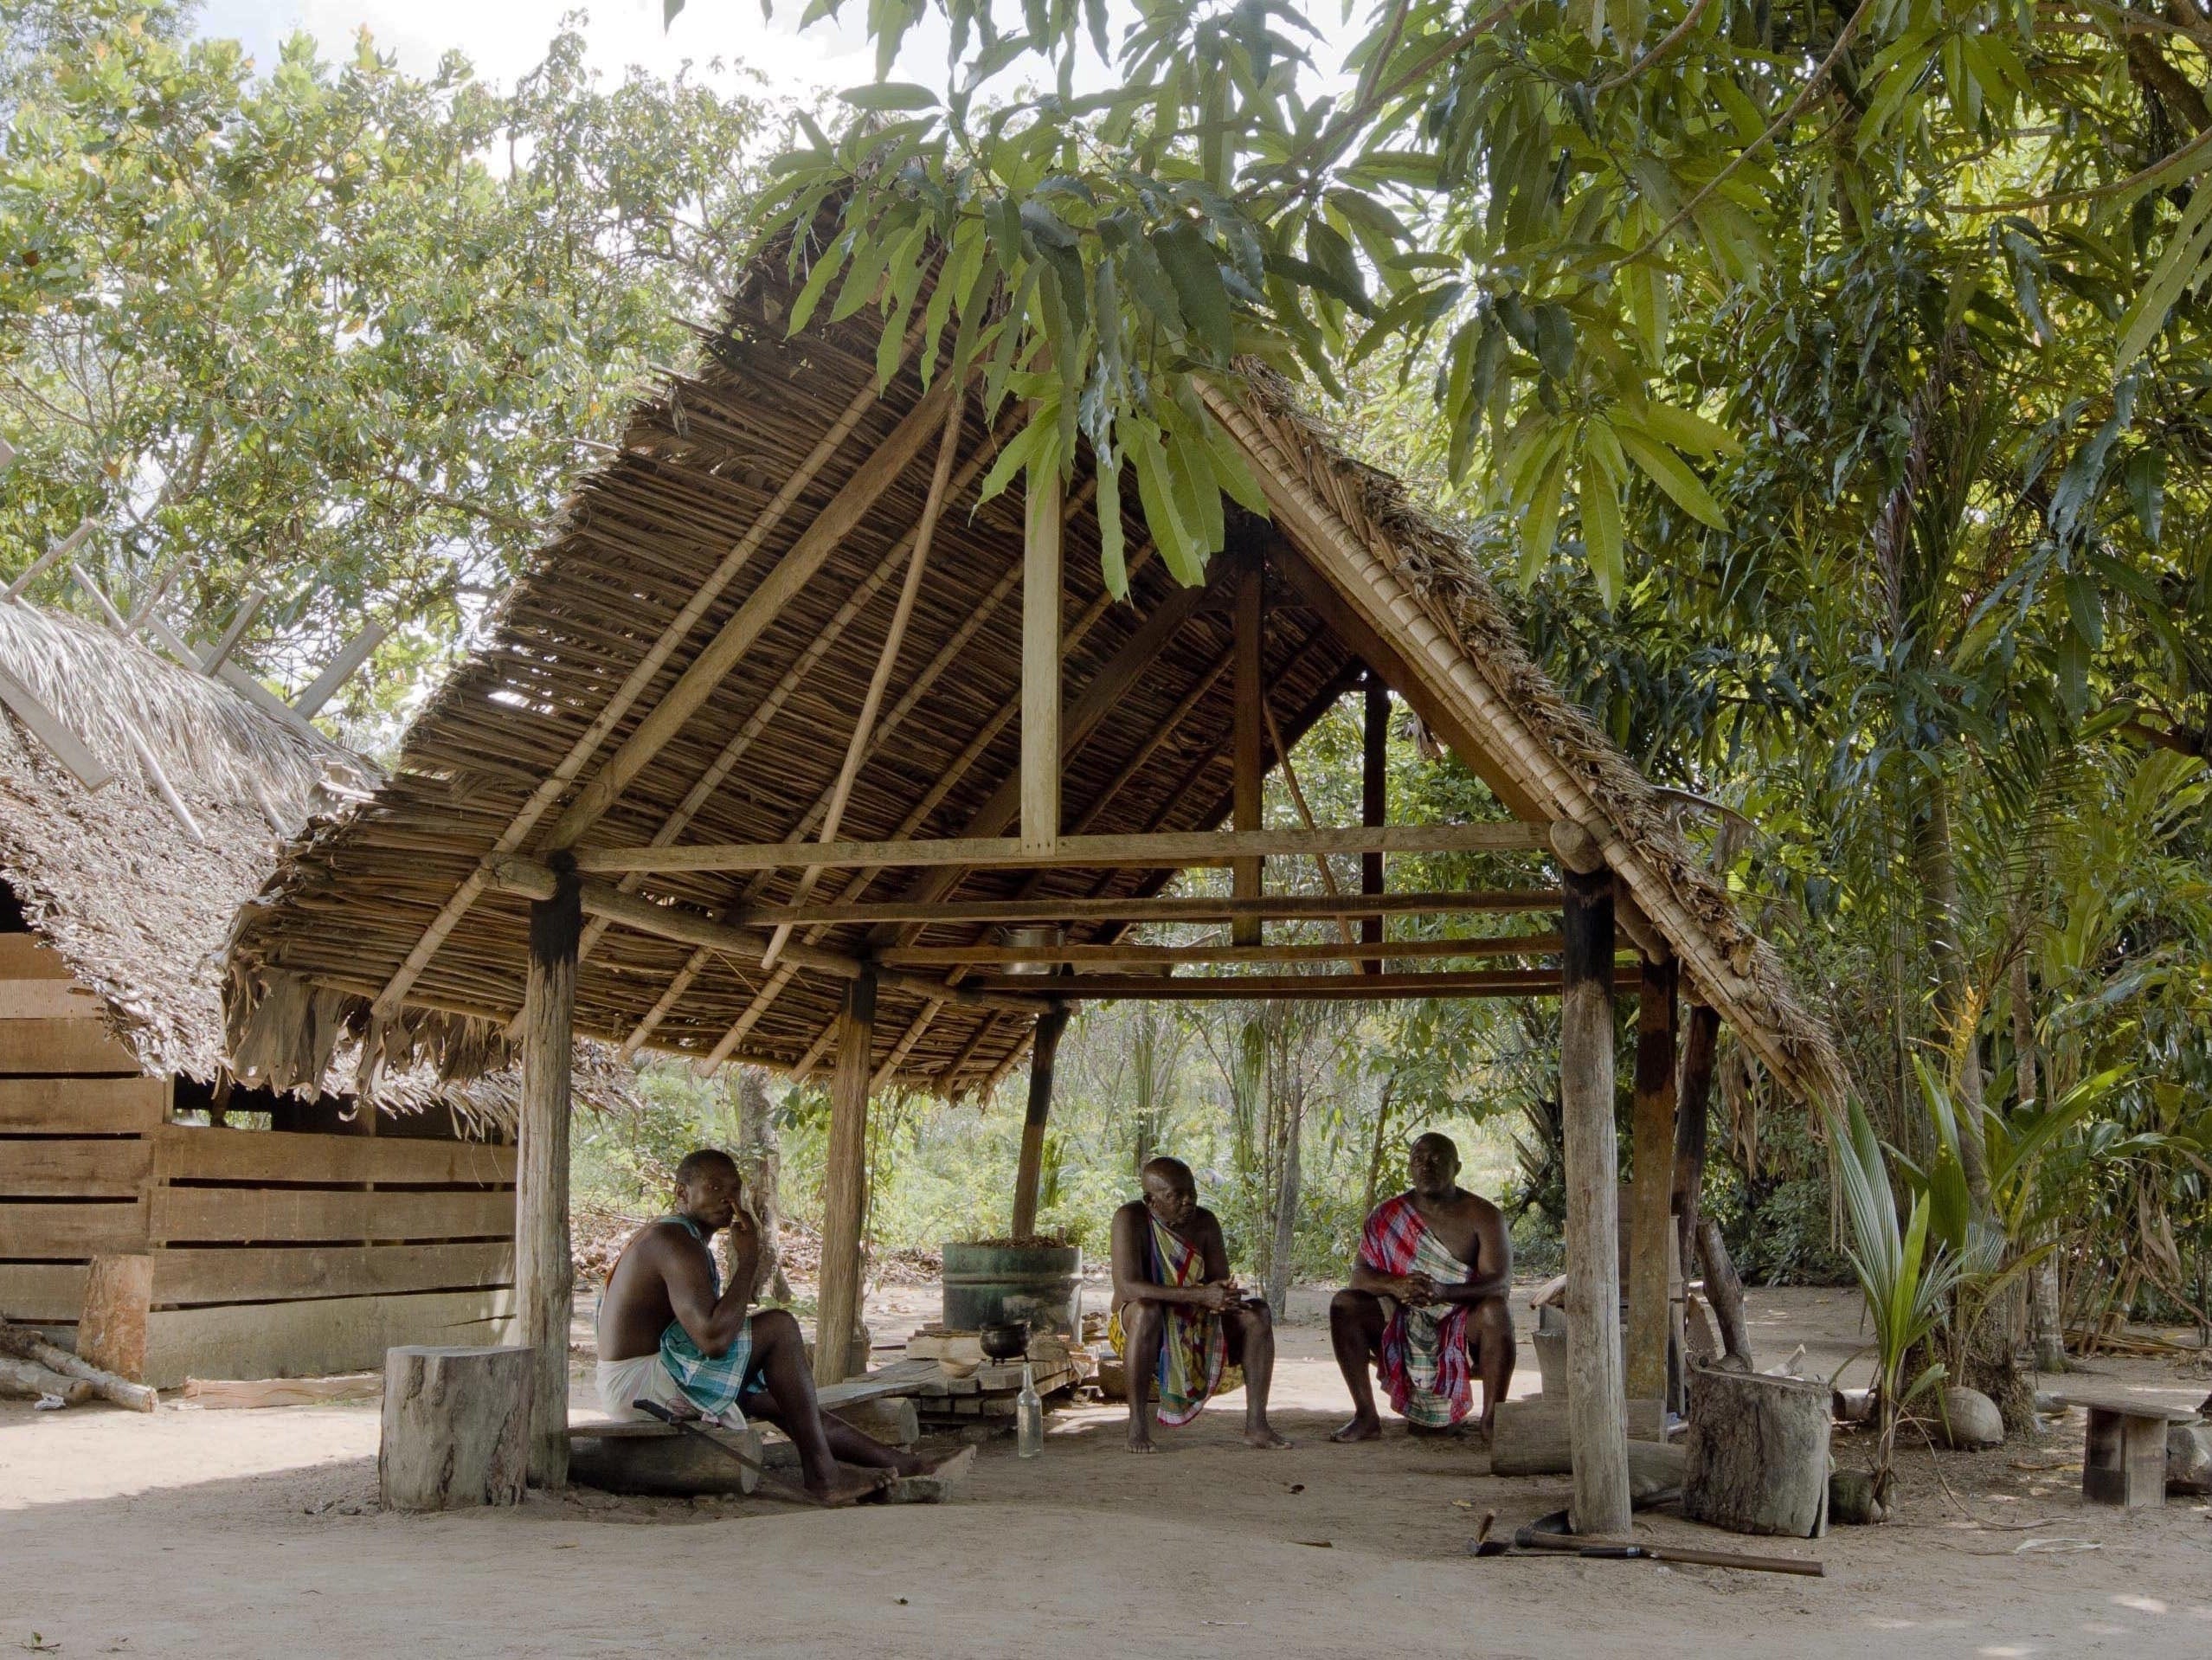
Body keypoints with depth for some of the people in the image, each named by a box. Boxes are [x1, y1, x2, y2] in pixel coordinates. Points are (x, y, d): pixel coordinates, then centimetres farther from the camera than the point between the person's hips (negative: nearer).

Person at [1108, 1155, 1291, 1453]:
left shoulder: (1205, 1222, -3)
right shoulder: (1131, 1218, -20)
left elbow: (1220, 1281, -4)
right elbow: (1126, 1286, -32)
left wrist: (1226, 1296, -32)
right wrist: (1201, 1296, -40)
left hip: (1195, 1324, 5)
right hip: (1135, 1327, -5)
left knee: (1256, 1312, -14)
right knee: (1147, 1309, -38)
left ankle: (1256, 1423, -16)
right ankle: (1137, 1422, -31)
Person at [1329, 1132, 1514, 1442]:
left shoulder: (1483, 1216, -6)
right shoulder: (1388, 1216, 2)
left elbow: (1501, 1282, -18)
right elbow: (1359, 1274, -6)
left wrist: (1443, 1292, -36)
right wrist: (1394, 1285, -30)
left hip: (1465, 1328, -3)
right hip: (1403, 1329, 3)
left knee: (1495, 1309, -34)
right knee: (1344, 1304, -19)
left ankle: (1492, 1419, -22)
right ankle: (1366, 1416, -17)